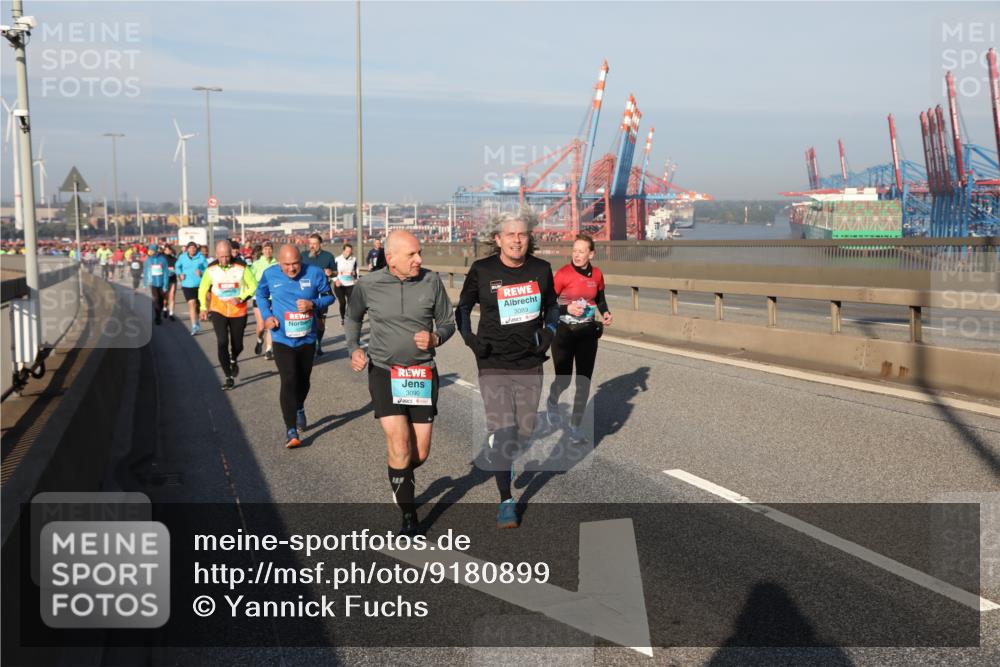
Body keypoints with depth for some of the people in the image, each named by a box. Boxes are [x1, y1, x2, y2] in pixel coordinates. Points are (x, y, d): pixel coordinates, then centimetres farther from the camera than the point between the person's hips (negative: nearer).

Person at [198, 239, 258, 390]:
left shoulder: (241, 268, -12)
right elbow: (202, 289, 9)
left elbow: (253, 286, -5)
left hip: (238, 312, 0)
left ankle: (233, 360, 46)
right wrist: (203, 308, 3)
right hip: (218, 311, 0)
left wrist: (241, 298, -19)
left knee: (237, 345, 9)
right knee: (222, 342, -13)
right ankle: (229, 377, -4)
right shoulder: (211, 270, -6)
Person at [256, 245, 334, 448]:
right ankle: (291, 430, -10)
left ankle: (299, 409, 50)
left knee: (303, 380, 19)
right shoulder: (270, 274, -8)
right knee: (289, 382, -15)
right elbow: (261, 295, 11)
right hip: (282, 339, -2)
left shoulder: (315, 273, -11)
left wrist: (313, 304, -20)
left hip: (307, 338, 2)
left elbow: (328, 296, 0)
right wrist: (266, 315, -6)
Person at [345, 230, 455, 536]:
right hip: (384, 371, -2)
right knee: (399, 442, -15)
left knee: (420, 453, 5)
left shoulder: (431, 281, -6)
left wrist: (435, 338, -15)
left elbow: (447, 322, 6)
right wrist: (354, 348, -3)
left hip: (423, 373, 2)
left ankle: (401, 475, 42)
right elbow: (352, 318, 13)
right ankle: (408, 516, 2)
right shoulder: (367, 285, -7)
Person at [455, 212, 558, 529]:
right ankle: (506, 501, 3)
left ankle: (503, 456, 45)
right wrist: (470, 339, -6)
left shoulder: (541, 269, 0)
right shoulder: (482, 270, -6)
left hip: (530, 364, 3)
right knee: (502, 431, -10)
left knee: (525, 432, 10)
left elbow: (551, 305, 17)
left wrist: (549, 332, 1)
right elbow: (463, 307, 7)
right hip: (493, 365, -3)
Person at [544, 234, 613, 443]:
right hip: (564, 333, -3)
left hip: (588, 333, 3)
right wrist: (567, 309, -26)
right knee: (563, 380, 4)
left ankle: (575, 426, 16)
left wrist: (605, 313, -2)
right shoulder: (563, 274, -14)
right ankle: (552, 403, 40)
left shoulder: (597, 274, -1)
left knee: (584, 382, 1)